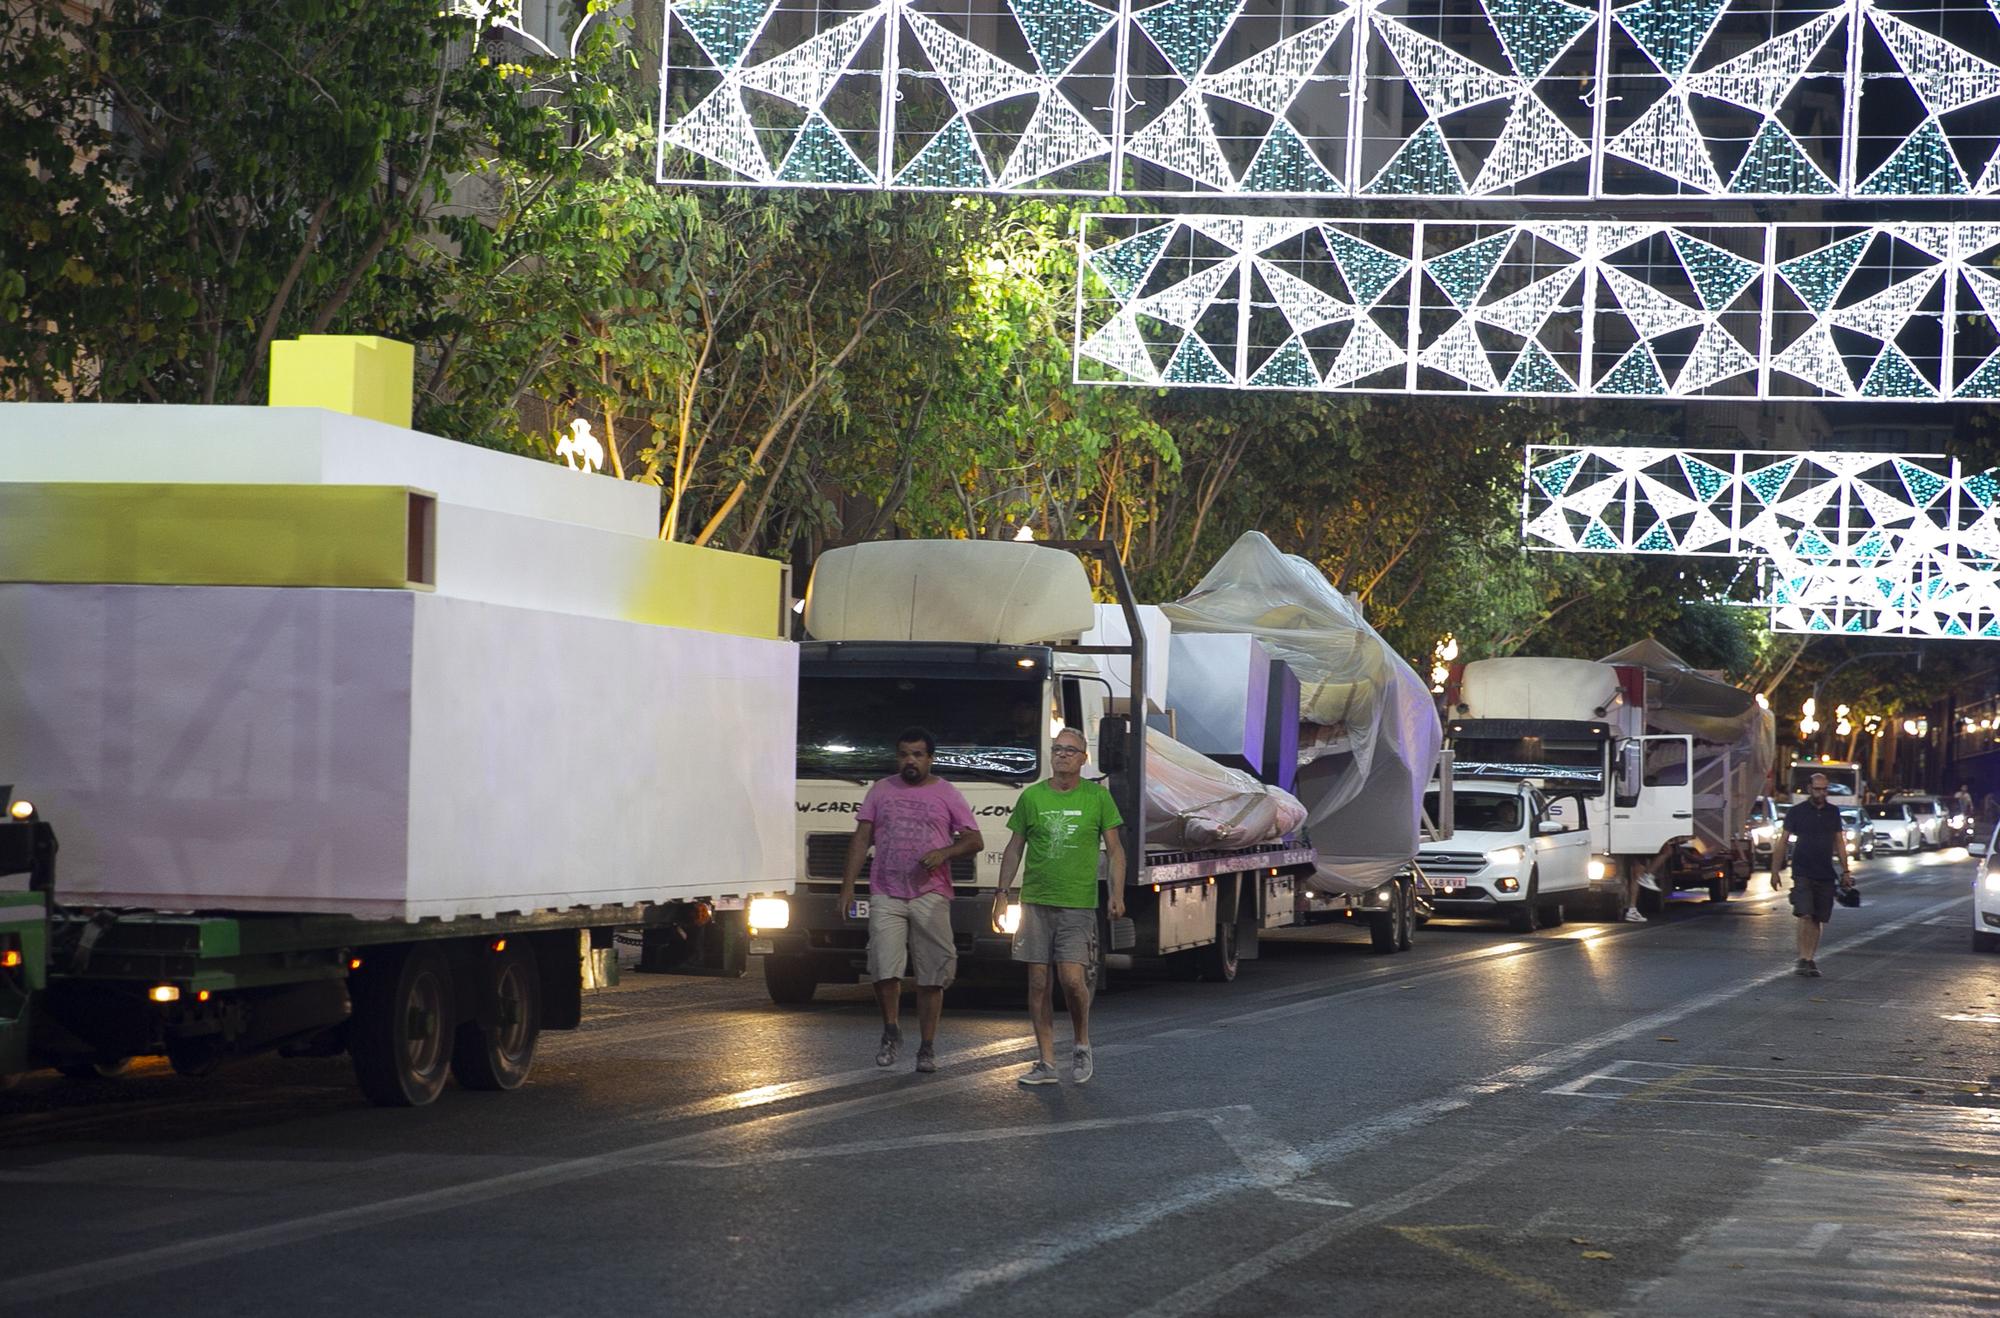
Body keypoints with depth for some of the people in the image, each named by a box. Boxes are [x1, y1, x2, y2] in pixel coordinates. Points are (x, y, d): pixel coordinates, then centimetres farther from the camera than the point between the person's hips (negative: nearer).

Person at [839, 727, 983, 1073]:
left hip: (930, 897, -1)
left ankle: (927, 1047, 7)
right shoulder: (881, 791, 13)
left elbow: (975, 840, 5)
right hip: (885, 896, 1)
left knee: (931, 977, -1)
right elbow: (861, 838, 12)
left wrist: (944, 853, -15)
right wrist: (848, 885, 4)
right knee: (884, 970, -11)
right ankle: (891, 1033, 12)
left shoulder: (947, 795, 8)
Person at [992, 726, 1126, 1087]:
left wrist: (1117, 893, -7)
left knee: (1072, 979, -13)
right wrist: (1003, 894, 5)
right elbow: (1014, 849, 13)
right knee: (1038, 983, 1)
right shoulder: (1032, 796, 7)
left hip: (1078, 904, -2)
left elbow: (1115, 848, 6)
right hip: (1035, 903, 2)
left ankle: (1082, 1046, 12)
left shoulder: (1098, 797, 4)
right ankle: (1046, 1063, 7)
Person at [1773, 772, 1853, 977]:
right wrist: (1775, 870, -3)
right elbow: (1783, 841, 1)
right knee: (1805, 915, -14)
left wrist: (1845, 871, 11)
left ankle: (1811, 959, 10)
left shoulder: (1833, 812, 10)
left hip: (1825, 874, 4)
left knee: (1819, 919, 3)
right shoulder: (1797, 812, 0)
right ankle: (1803, 959, -13)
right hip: (1803, 873, -4)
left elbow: (1839, 842, 15)